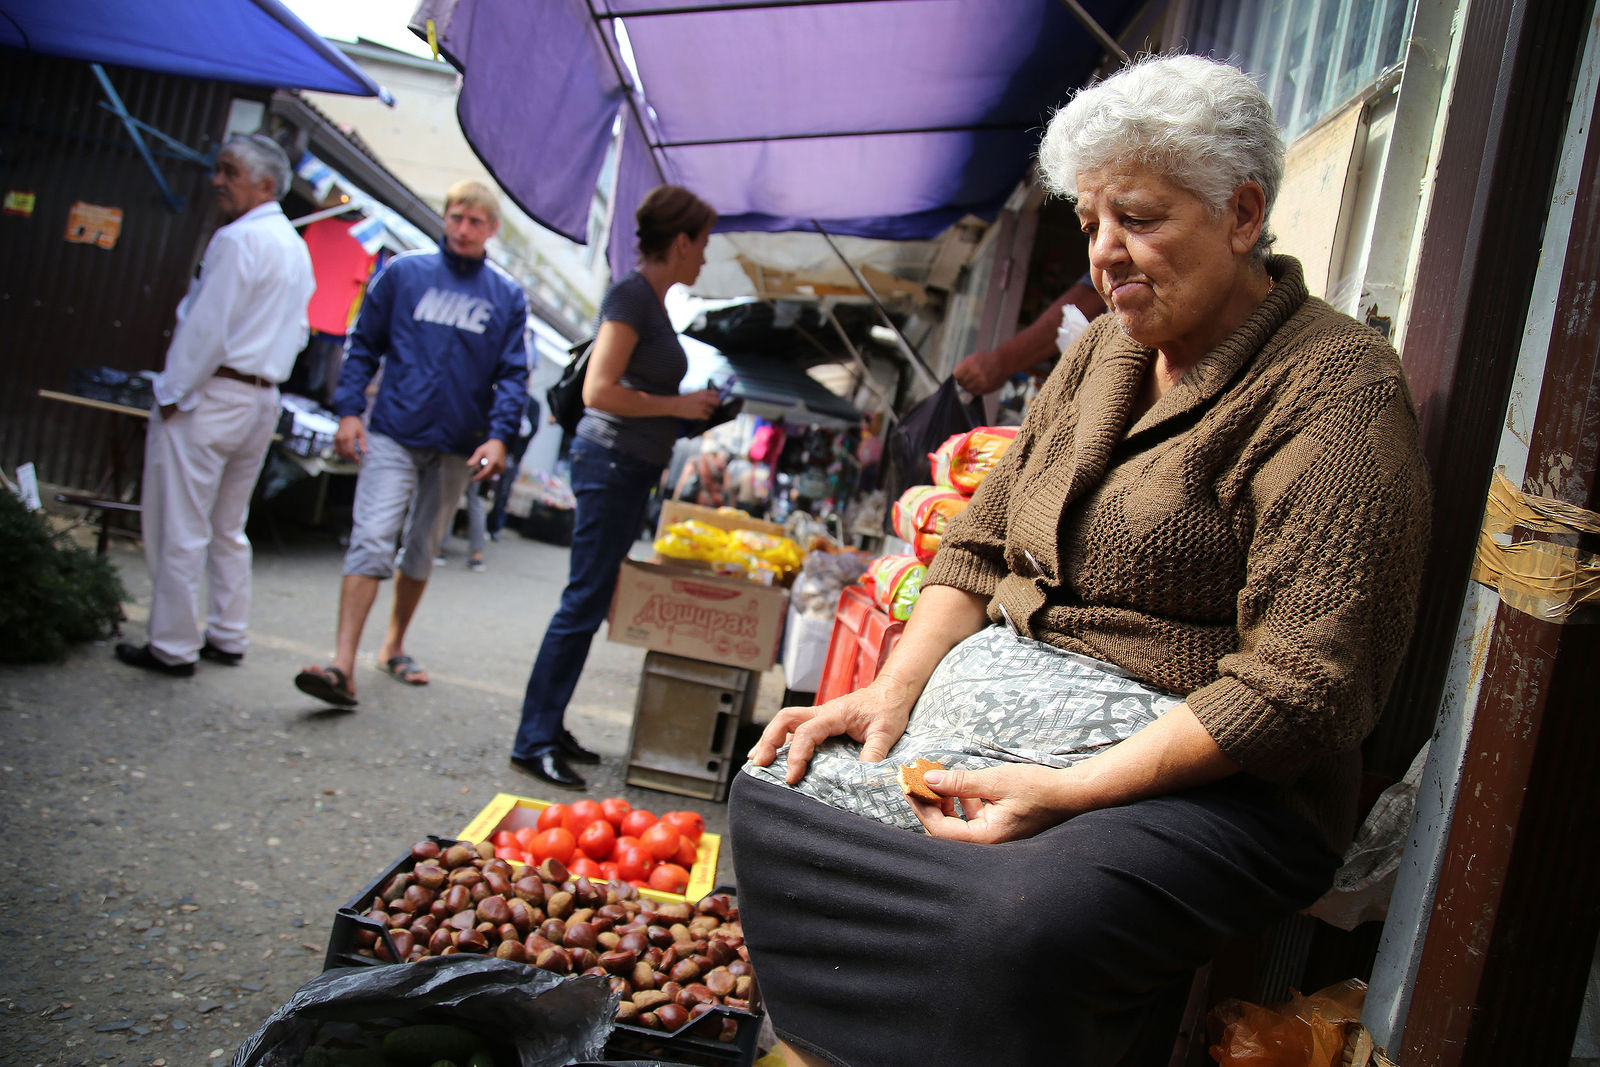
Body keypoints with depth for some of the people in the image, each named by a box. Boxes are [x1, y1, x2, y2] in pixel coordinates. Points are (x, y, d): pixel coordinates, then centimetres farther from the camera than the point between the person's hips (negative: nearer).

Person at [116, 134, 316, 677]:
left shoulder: (238, 239, -14)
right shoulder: (297, 247, 13)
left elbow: (207, 325, -18)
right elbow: (298, 334, 17)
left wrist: (173, 392, -11)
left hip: (209, 396, -9)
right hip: (264, 400, 9)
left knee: (180, 528, -1)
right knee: (228, 529, 16)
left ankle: (173, 647, 4)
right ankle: (227, 637, 21)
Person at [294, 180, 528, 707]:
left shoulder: (508, 296, 5)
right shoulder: (403, 272, 3)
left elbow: (513, 373, 3)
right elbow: (364, 344, 6)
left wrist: (499, 435, -10)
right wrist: (348, 410, -4)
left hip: (457, 446, 2)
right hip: (393, 433, -2)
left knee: (423, 551, 13)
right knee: (372, 540, -13)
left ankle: (394, 646, 30)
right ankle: (343, 664, -16)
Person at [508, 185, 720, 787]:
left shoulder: (653, 300, 16)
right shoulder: (630, 296, -13)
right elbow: (599, 392, -21)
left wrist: (689, 409, 11)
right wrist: (678, 406, -13)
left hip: (631, 468, 10)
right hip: (611, 461, -10)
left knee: (592, 603, 12)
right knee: (584, 602, -6)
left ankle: (548, 729, 20)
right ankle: (533, 742, 2)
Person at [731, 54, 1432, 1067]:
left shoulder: (1337, 387, -12)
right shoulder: (1105, 349, 13)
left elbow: (1300, 689, -20)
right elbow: (981, 543, 15)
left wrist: (1070, 790, -24)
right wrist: (896, 686, -1)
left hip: (1205, 768, -7)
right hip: (1004, 688, 8)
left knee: (1014, 925, -35)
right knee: (775, 796, -6)